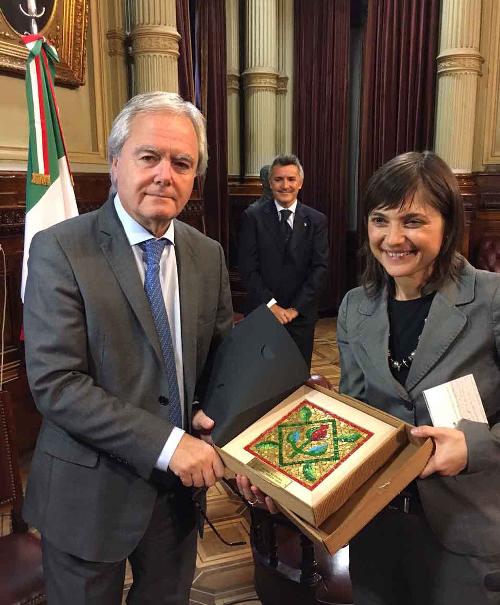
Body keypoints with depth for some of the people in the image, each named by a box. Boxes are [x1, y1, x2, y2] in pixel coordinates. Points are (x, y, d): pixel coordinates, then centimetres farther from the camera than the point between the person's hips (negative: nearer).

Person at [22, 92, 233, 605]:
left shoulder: (208, 255, 0)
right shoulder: (59, 250, -16)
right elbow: (54, 383, -21)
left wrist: (209, 413, -12)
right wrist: (166, 443, -24)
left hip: (180, 484, 5)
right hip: (90, 491, -4)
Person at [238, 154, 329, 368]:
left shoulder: (316, 220, 2)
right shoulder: (253, 216, -2)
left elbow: (320, 268, -3)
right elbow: (247, 267, -6)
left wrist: (296, 308, -9)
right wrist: (270, 304, -12)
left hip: (301, 315, 1)